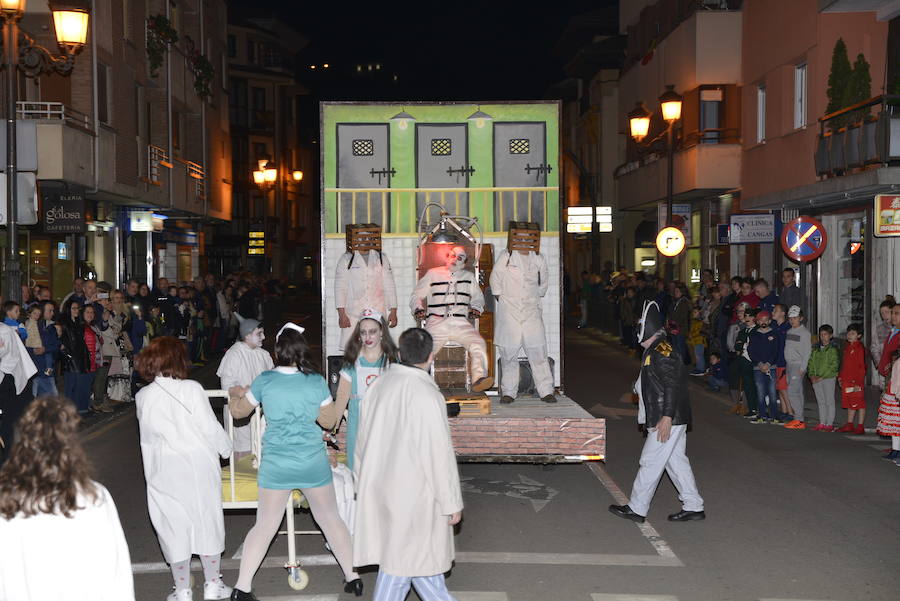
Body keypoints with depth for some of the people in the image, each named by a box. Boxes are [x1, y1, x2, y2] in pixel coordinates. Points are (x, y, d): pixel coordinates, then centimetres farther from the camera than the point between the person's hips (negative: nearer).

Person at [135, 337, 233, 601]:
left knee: (174, 523, 11)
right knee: (206, 519, 13)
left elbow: (148, 436, 4)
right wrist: (226, 448, 6)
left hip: (164, 472, 2)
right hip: (198, 465, -1)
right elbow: (210, 427, -10)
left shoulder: (142, 397, -4)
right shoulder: (191, 389, -13)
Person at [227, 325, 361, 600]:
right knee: (331, 519, 16)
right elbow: (330, 421, 3)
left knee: (264, 526, 10)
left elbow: (238, 411, 8)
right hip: (314, 463, 0)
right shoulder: (316, 381, -7)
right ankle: (352, 577, 22)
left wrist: (235, 394, 28)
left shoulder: (264, 381, -7)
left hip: (276, 465, 0)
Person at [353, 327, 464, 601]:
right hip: (414, 491, -7)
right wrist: (452, 503, -11)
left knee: (420, 551, 20)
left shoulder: (379, 385, 0)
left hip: (380, 487, 7)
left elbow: (363, 439, 10)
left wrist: (362, 478, 24)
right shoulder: (427, 395, -21)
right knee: (401, 559, 5)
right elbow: (440, 453, -19)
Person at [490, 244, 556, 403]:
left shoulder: (539, 259, 9)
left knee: (538, 351, -3)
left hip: (532, 312, 2)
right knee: (509, 353, 0)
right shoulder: (506, 256, 2)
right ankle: (508, 392, 7)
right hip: (509, 311, -2)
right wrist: (501, 299, 7)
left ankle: (546, 391, 1)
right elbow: (495, 279, 8)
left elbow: (544, 282, 22)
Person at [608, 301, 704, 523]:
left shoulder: (661, 351, -18)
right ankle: (693, 507, 18)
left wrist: (666, 417, -26)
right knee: (676, 460, 13)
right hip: (672, 419, 10)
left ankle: (636, 509, 7)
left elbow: (672, 385, -24)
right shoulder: (655, 349, 16)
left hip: (669, 419, -10)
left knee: (651, 462, -2)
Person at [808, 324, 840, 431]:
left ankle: (829, 424, 4)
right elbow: (811, 362, 12)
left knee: (829, 401, 0)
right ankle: (822, 423, 18)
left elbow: (834, 366, -12)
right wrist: (812, 375, -3)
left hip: (828, 378, -6)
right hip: (816, 380, 6)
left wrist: (822, 377, -16)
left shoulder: (833, 349, -7)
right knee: (820, 402, 11)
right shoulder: (815, 349, 12)